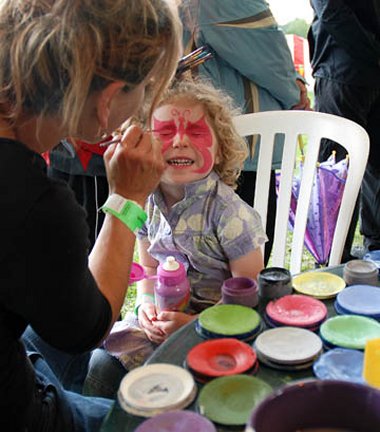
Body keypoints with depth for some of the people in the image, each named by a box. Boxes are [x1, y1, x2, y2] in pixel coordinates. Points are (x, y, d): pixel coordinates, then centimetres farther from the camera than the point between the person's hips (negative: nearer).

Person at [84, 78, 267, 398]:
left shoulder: (228, 212, -19)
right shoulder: (146, 203, -1)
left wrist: (195, 323, -21)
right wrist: (147, 305, -6)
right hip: (162, 319, 5)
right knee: (99, 366, -6)